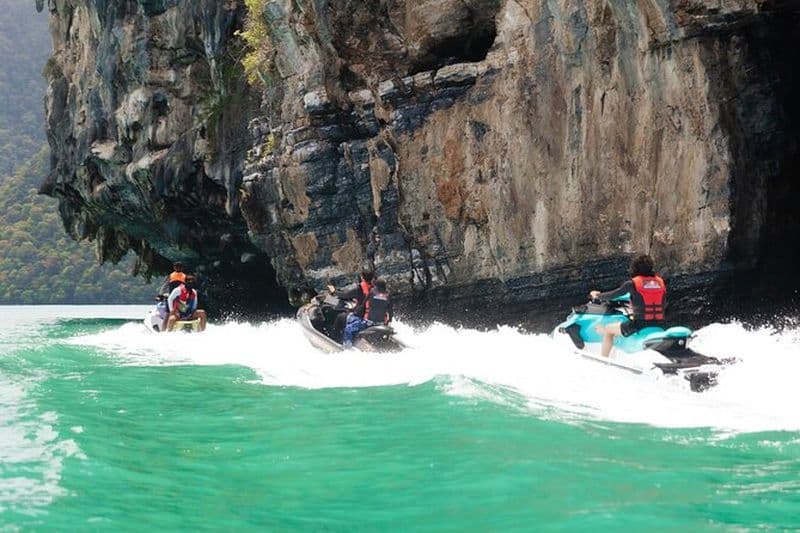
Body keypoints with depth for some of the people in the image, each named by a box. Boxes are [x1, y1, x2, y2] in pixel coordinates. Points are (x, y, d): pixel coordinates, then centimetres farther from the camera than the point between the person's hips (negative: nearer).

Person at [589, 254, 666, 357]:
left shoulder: (632, 283, -5)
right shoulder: (660, 282, 8)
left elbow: (613, 295, 3)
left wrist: (597, 295, 24)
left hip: (640, 324, -5)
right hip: (659, 326, 5)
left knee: (608, 330, 17)